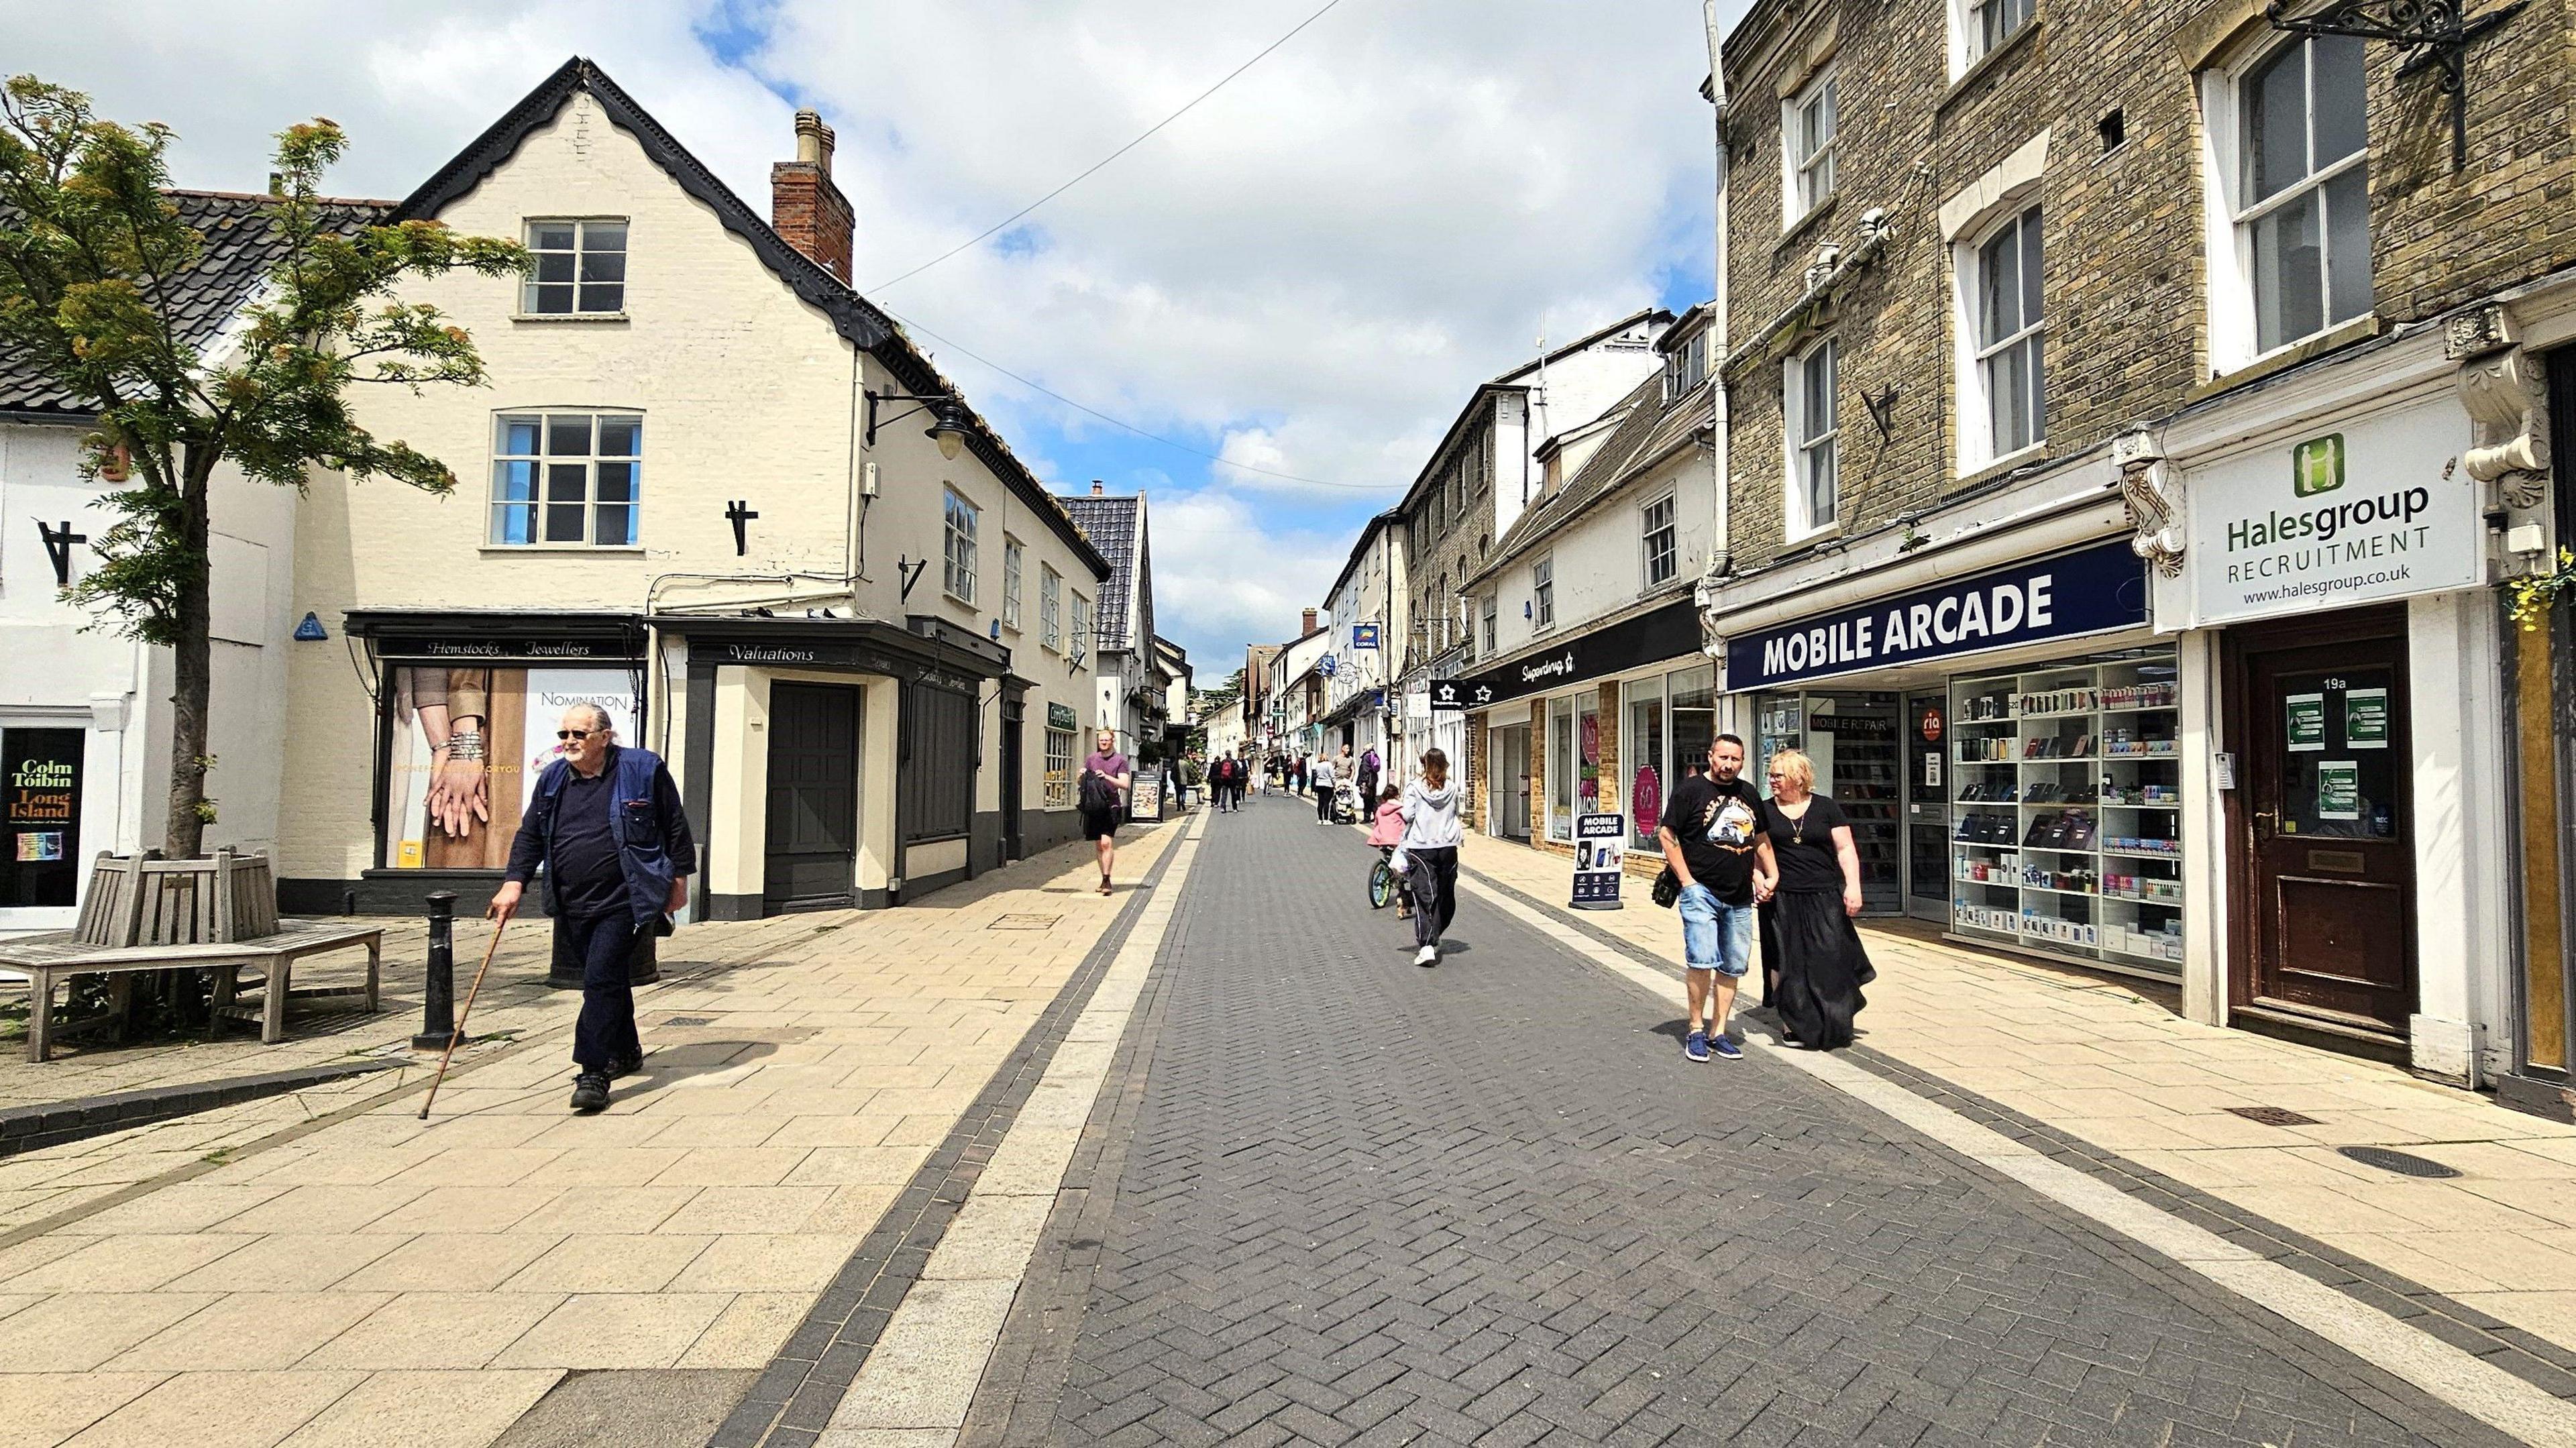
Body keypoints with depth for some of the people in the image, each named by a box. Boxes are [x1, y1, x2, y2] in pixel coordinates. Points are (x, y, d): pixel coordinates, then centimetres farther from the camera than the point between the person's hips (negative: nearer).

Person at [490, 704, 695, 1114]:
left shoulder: (643, 769, -5)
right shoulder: (552, 780, 9)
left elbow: (675, 827, 0)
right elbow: (530, 836, 13)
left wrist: (678, 880, 0)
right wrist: (514, 883, 0)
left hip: (622, 903, -5)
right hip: (573, 907, 6)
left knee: (601, 981, -12)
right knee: (606, 980, 16)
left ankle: (594, 1073, -8)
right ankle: (626, 1052, 34)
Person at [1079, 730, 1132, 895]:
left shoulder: (1120, 760, 1)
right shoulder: (1092, 759, 14)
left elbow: (1125, 784, -9)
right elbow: (1080, 782, 17)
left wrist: (1107, 777, -21)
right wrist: (1082, 776, -6)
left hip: (1111, 806, -4)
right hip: (1093, 807, 4)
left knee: (1107, 843, -18)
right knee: (1098, 846, 10)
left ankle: (1106, 880, -16)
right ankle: (1104, 880, 20)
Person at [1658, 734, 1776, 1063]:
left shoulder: (1749, 794, 14)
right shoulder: (1690, 788, -4)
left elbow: (1761, 839, 25)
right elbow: (1666, 835, -7)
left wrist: (1771, 875, 12)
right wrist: (1687, 881, -11)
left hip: (1740, 897, 6)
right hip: (1701, 891, -6)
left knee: (1733, 967, 9)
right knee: (1702, 961, -14)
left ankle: (1718, 1032, 19)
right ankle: (1696, 1031, 1)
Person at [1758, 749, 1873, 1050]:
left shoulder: (1826, 808, 5)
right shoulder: (1765, 810, 6)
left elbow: (1845, 848, 4)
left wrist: (1853, 886, -6)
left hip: (1824, 899, 0)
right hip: (1782, 899, 0)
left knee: (1830, 961, 0)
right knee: (1787, 962, 2)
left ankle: (1832, 1026, 16)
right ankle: (1793, 1025, 12)